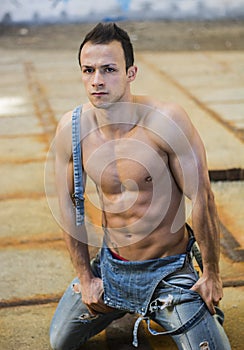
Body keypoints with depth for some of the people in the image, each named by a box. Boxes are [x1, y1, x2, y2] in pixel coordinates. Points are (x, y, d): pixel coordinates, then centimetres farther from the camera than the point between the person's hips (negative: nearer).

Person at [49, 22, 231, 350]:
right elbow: (69, 205, 0)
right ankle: (121, 305, 41)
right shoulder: (71, 128, -12)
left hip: (168, 270, -4)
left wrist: (211, 274, -10)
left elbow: (202, 198, -18)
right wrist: (86, 277, 4)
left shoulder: (166, 120, -25)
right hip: (110, 266, 4)